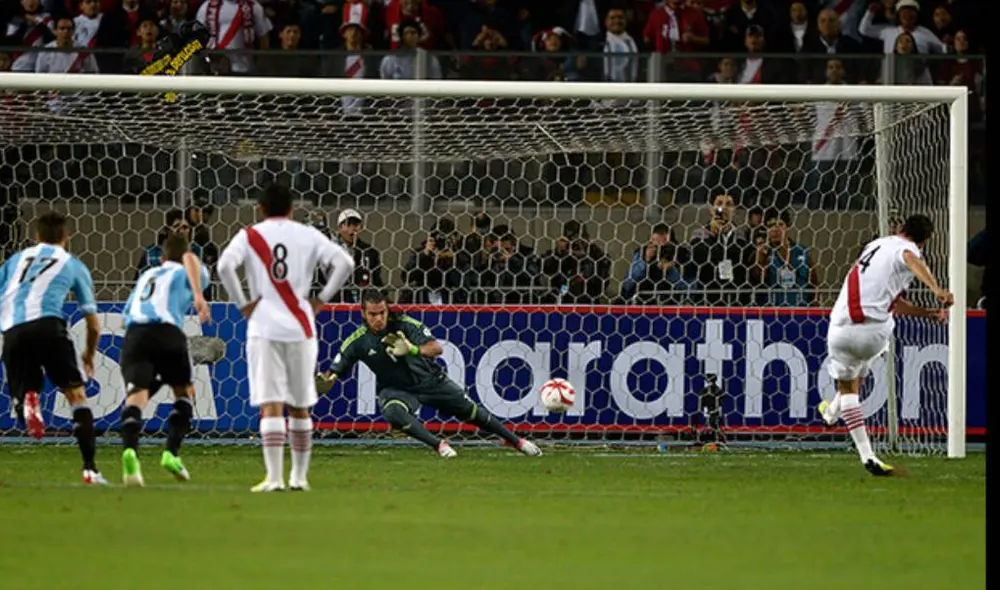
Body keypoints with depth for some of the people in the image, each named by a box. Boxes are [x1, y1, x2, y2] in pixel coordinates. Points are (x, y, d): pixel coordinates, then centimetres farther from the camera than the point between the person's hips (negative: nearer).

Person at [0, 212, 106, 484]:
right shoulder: (73, 265, 24)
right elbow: (93, 324, 26)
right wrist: (90, 354, 44)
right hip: (46, 324, -2)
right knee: (77, 395, 6)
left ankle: (27, 401, -24)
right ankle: (90, 469, -4)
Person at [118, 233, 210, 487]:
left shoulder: (146, 276, 37)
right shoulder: (189, 273, 22)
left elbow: (127, 313, 37)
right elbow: (189, 258, -4)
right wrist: (199, 296, -17)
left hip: (134, 333, 3)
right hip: (167, 331, -3)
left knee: (136, 395, -12)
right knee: (184, 392, 20)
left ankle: (130, 450, -41)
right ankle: (171, 452, 0)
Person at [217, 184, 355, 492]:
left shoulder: (249, 236, 2)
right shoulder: (308, 236, 7)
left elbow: (225, 266, -14)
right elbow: (345, 263, -2)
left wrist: (242, 305, -6)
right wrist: (321, 299, 5)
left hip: (263, 328, -2)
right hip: (301, 329, 2)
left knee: (271, 406, -6)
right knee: (300, 406, 14)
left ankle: (274, 478, -15)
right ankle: (299, 476, 20)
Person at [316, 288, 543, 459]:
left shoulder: (405, 324, -20)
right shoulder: (357, 342, -16)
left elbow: (437, 348, -27)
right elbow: (334, 374, -14)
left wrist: (413, 350, -48)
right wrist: (324, 381, -39)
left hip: (430, 380, 0)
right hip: (396, 389, 0)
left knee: (471, 411, 4)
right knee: (394, 413, -35)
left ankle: (516, 441, 23)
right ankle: (439, 445, -23)